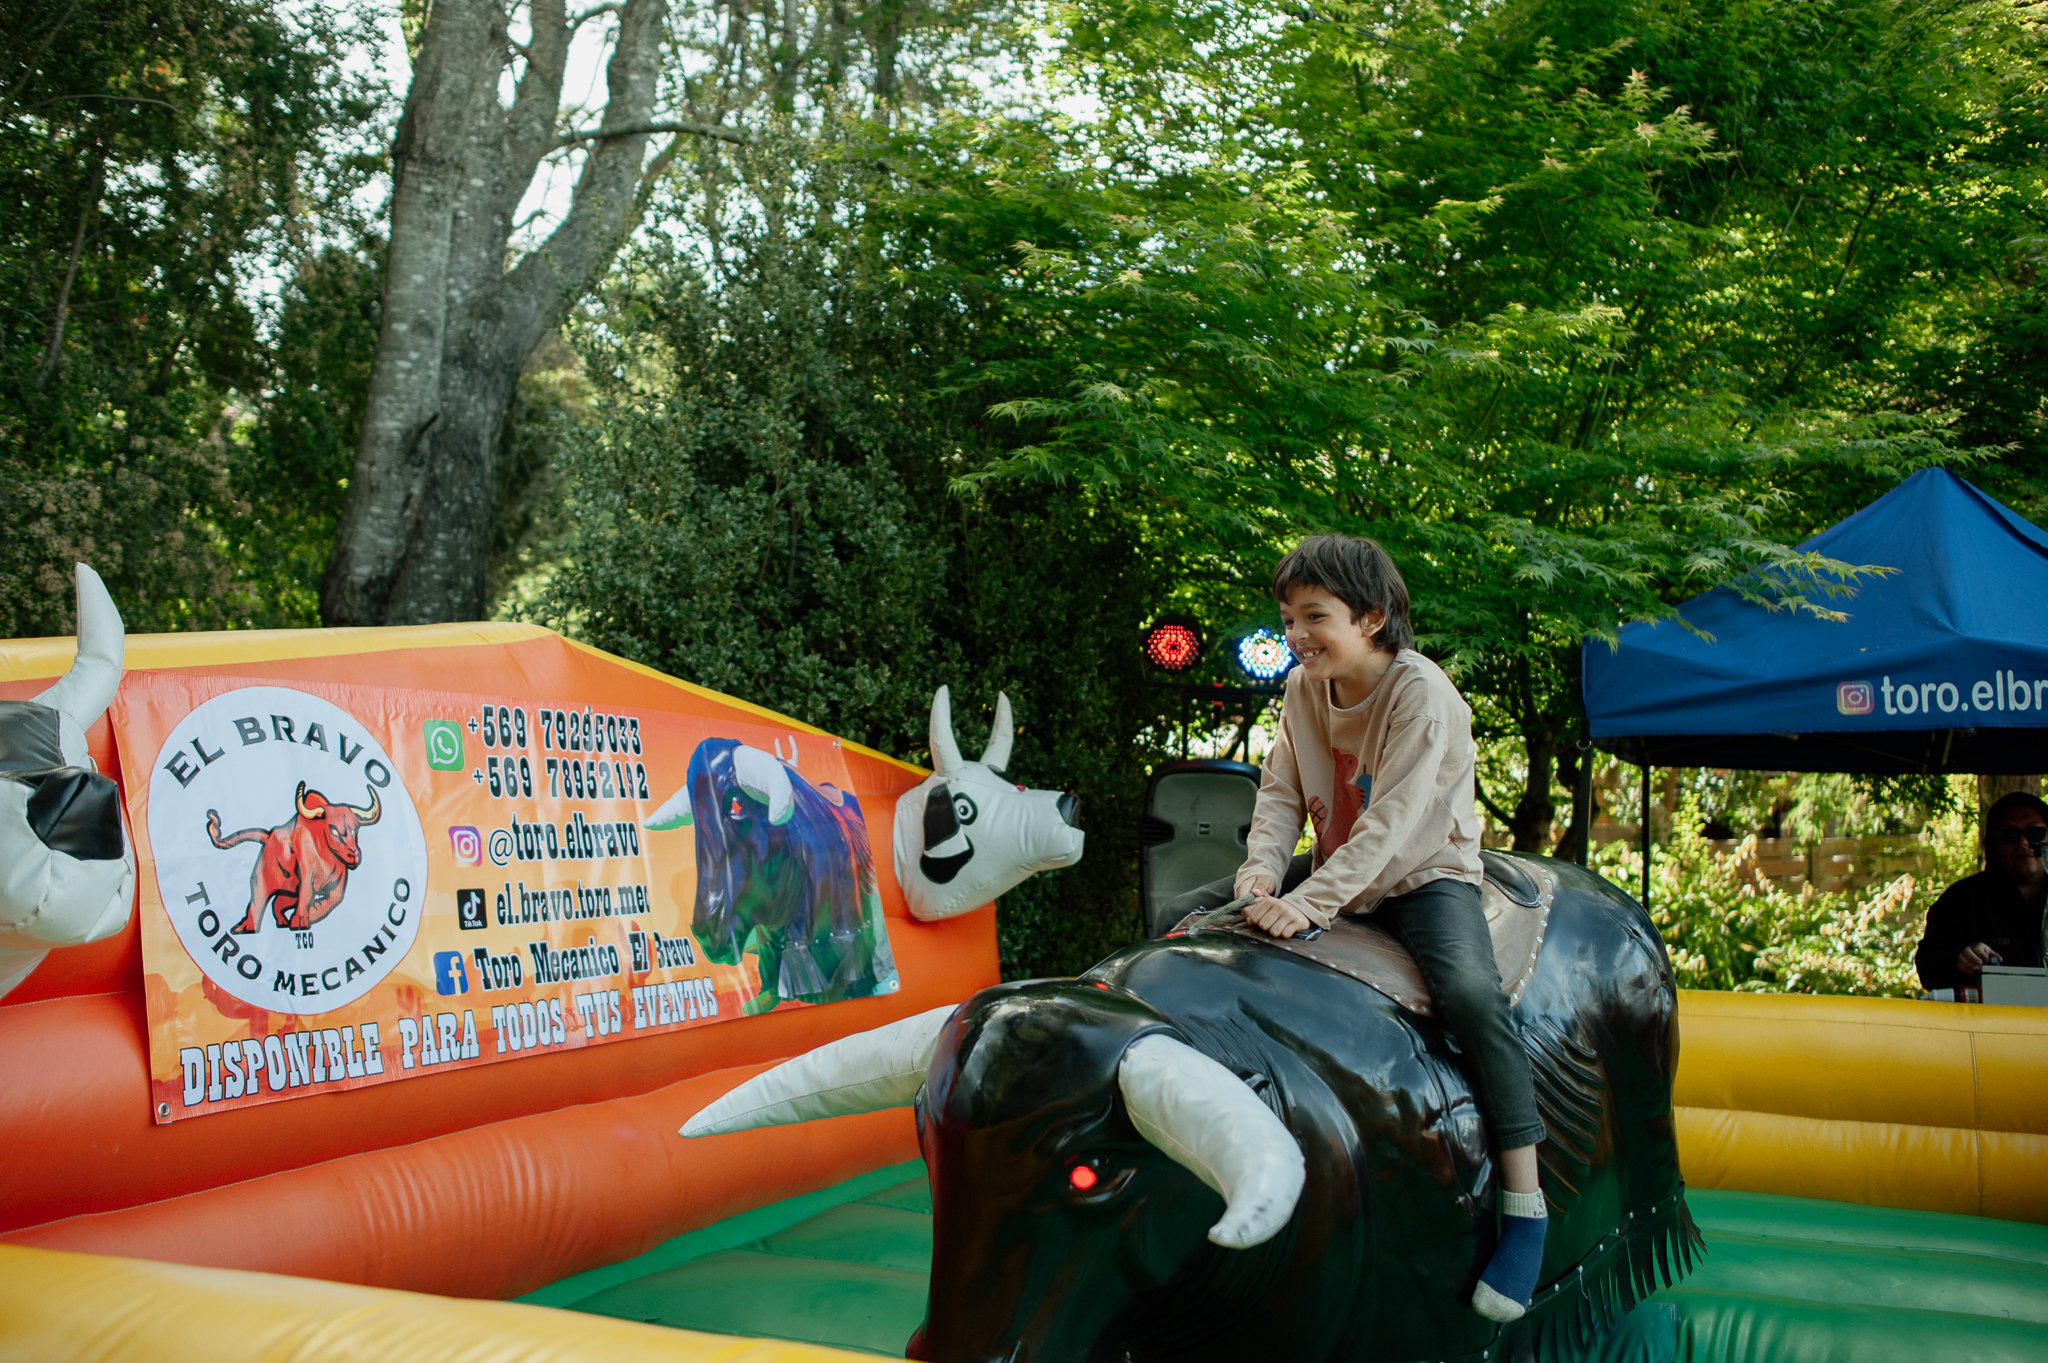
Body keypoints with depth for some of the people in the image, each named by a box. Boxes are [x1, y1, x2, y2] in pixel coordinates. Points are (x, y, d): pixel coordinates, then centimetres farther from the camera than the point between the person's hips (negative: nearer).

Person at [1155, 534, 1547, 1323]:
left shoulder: (1422, 694, -21)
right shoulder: (1304, 688, 2)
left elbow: (1390, 823, -28)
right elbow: (1281, 792, 2)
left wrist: (1312, 902, -35)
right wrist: (1263, 872, -17)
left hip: (1424, 874, -7)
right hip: (1334, 871, 7)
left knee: (1471, 991, -35)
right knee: (1185, 917, 2)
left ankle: (1525, 1206, -27)